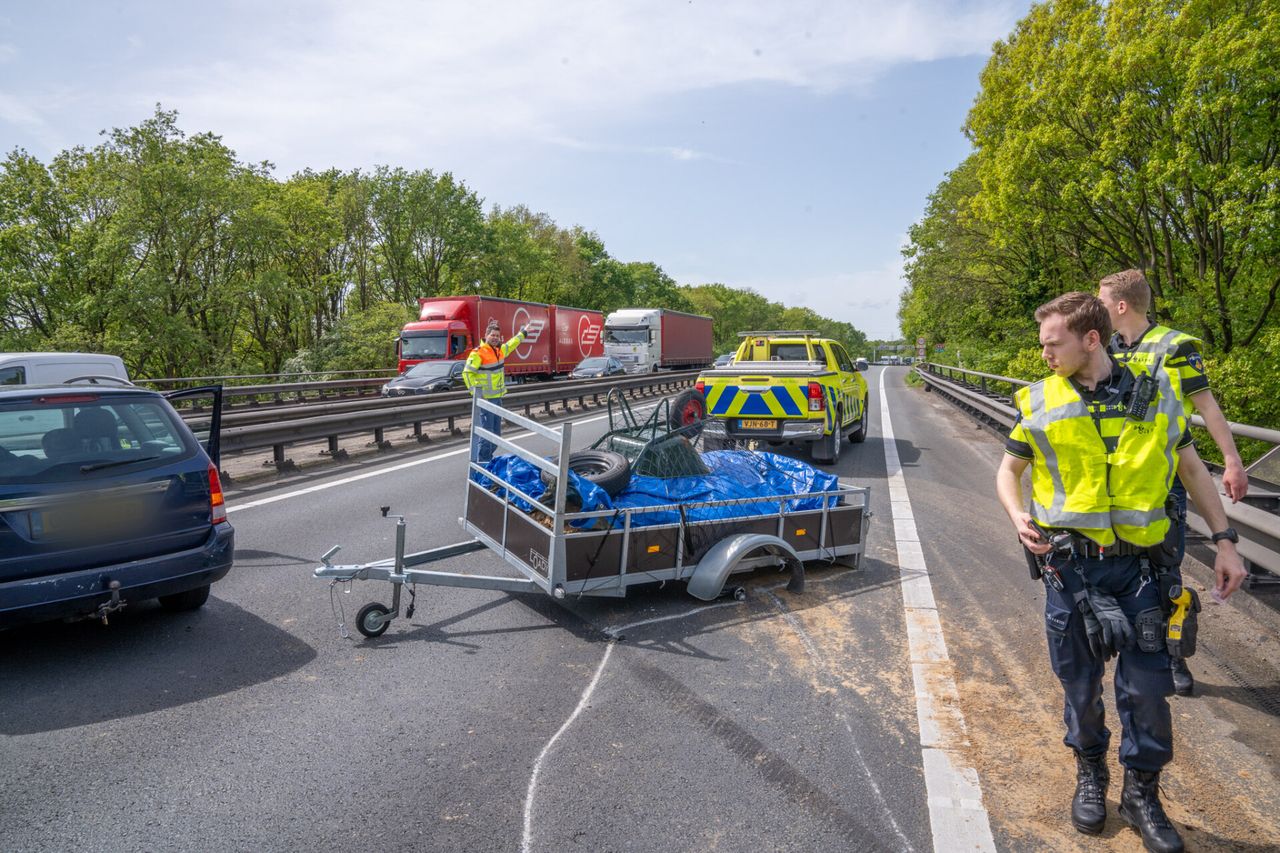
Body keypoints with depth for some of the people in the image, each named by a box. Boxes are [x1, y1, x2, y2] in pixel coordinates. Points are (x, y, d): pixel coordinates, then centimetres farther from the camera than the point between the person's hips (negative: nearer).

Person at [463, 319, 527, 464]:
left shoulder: (500, 350, 9)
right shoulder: (478, 353, -15)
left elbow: (512, 344, 31)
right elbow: (467, 373, -15)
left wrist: (522, 333, 44)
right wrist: (475, 392, -22)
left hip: (498, 397, 9)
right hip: (485, 398, -9)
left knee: (496, 432, 15)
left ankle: (488, 457, 26)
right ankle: (481, 461, -6)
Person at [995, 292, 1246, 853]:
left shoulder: (1157, 392, -1)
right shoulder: (1039, 402, -3)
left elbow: (1193, 469, 10)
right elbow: (1009, 471, 8)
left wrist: (1224, 542, 6)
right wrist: (1018, 516, -11)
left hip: (1139, 567, 1)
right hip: (1070, 567, 0)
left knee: (1148, 686, 6)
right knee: (1080, 684, 12)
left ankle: (1142, 795, 28)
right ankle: (1091, 775, 36)